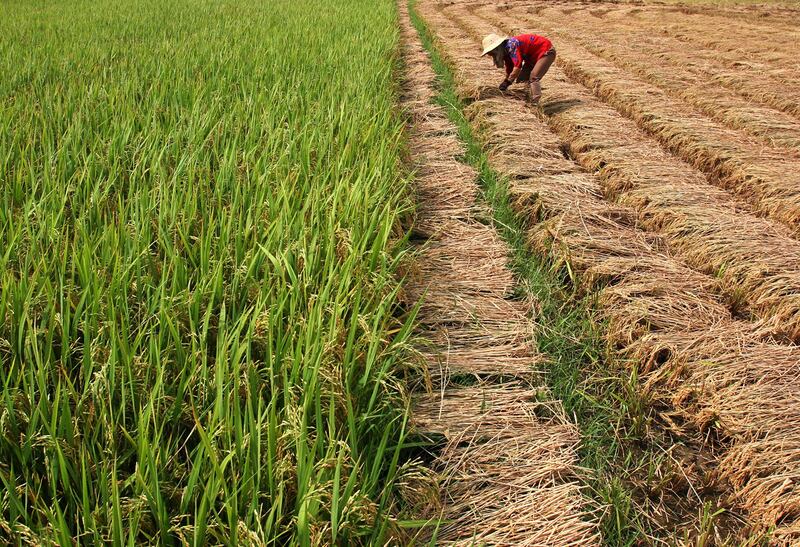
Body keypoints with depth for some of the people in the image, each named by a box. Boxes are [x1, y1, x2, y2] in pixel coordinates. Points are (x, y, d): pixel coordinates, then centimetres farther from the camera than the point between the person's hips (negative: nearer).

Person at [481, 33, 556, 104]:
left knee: (533, 77, -24)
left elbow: (518, 66, -35)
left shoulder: (511, 45, -30)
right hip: (533, 57, 10)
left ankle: (535, 103, -25)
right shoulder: (506, 51, 1)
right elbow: (509, 70, 10)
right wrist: (504, 83, 5)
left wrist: (508, 82, -28)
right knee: (522, 79, 6)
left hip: (546, 52, -10)